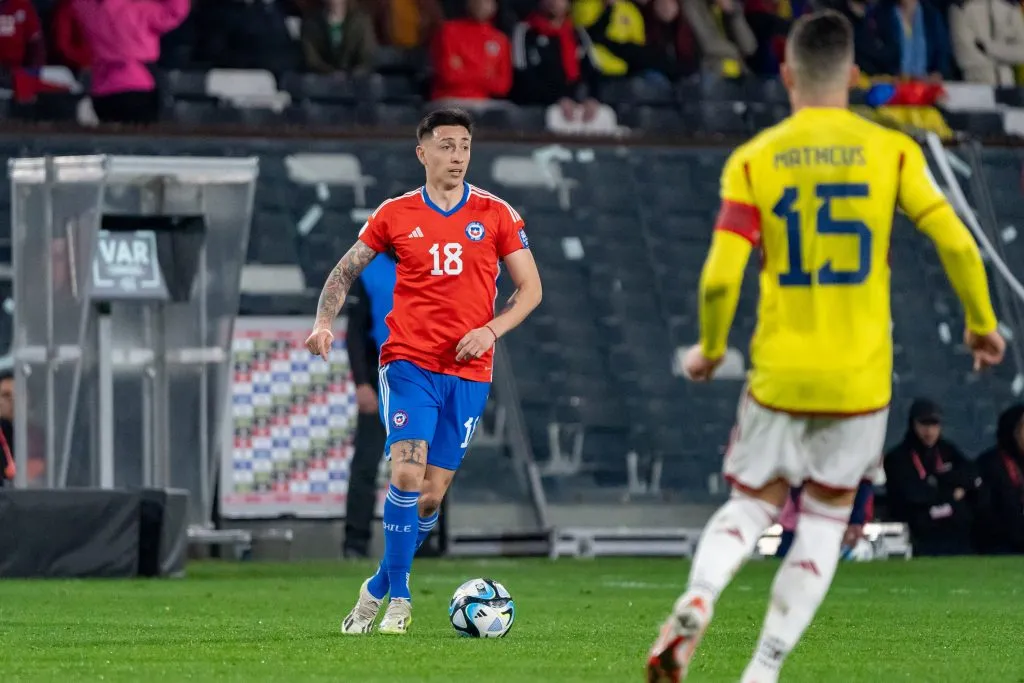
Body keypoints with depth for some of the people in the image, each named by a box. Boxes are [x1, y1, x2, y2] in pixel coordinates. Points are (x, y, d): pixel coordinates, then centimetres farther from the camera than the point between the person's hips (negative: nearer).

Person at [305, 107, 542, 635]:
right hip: (409, 362, -1)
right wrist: (324, 323, -5)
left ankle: (379, 588, 22)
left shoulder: (496, 215, 4)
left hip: (468, 372, 1)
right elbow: (344, 273, 12)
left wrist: (491, 329, -10)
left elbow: (530, 288, 6)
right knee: (408, 473, -19)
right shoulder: (395, 215, 4)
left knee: (432, 493, 3)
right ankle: (398, 599, -8)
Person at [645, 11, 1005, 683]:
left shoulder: (753, 160, -3)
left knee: (751, 504, 16)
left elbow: (720, 278, -10)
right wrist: (983, 325, 8)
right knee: (824, 521, 12)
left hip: (779, 375, 0)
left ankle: (697, 602, -13)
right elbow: (956, 244, -8)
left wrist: (709, 352, 8)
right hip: (861, 378, 0)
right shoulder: (891, 150, -2)